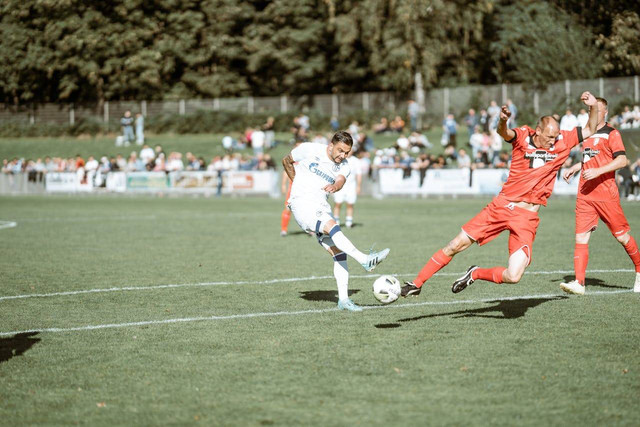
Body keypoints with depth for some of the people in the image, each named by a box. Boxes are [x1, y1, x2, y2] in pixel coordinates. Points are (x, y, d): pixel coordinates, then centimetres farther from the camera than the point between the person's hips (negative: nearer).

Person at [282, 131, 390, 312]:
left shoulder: (344, 166, 7)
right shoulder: (310, 150, -4)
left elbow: (341, 181, -16)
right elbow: (286, 161, 12)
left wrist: (335, 186, -39)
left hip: (321, 207, 6)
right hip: (301, 203, -6)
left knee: (339, 252, -3)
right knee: (331, 225, -32)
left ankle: (343, 299, -2)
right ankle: (365, 260, -45)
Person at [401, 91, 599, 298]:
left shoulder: (562, 141, -1)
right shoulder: (522, 136, -8)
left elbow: (590, 131, 10)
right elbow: (504, 133, -29)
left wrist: (593, 107, -9)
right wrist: (503, 121, -52)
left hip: (526, 217, 1)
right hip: (502, 205, -1)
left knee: (513, 276, -15)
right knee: (455, 246, 1)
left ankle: (475, 274, 14)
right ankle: (416, 283, 18)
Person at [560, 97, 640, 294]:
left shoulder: (611, 133, -4)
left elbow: (622, 160, -16)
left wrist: (597, 171, -23)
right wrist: (573, 169, 22)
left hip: (606, 195, -6)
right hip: (584, 195, 6)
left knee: (622, 236, 2)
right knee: (581, 237, -6)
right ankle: (579, 283, -12)